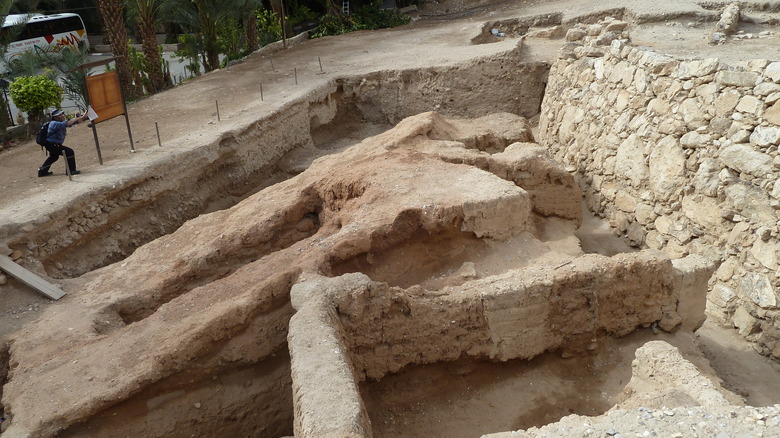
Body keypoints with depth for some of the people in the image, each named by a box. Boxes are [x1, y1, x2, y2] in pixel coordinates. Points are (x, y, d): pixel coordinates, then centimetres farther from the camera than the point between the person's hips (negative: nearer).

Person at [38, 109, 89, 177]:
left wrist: (83, 117, -17)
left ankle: (42, 171, 45)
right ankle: (71, 171, -8)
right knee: (69, 152, -15)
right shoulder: (54, 123, -23)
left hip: (53, 145, 11)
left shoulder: (62, 121, 3)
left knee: (54, 156, 32)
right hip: (52, 145, -11)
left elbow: (73, 122, -2)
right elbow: (66, 124, -40)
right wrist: (76, 118, -37)